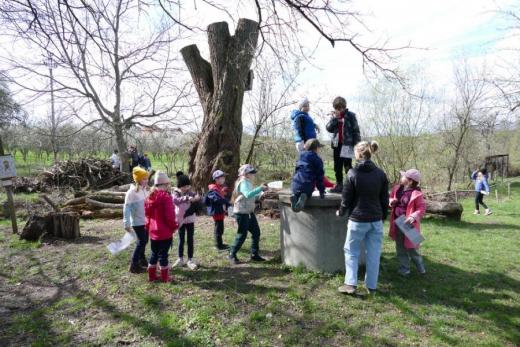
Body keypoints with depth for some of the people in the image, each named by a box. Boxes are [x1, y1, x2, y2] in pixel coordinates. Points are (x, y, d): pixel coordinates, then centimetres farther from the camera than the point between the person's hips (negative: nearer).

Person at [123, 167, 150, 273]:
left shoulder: (145, 190, 4)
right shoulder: (131, 192, -18)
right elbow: (126, 208, -18)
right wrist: (126, 223, -19)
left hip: (146, 221, 7)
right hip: (137, 222, -7)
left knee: (144, 241, 18)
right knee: (142, 242, -5)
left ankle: (142, 259, 37)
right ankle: (134, 265, 7)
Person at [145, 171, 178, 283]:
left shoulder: (150, 196, 6)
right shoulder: (166, 196, -19)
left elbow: (148, 214, 12)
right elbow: (169, 216, -20)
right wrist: (174, 226, -5)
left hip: (153, 231, 7)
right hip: (165, 232, -7)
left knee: (154, 253, 18)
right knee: (163, 254, 3)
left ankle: (152, 276, 26)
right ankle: (165, 277, 15)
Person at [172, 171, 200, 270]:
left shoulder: (190, 192, -1)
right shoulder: (176, 193, -9)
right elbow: (176, 200, -29)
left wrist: (197, 197, -31)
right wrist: (188, 198, -43)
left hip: (190, 220, 1)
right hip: (181, 220, -1)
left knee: (190, 240, 6)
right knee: (181, 240, 11)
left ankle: (190, 260, 15)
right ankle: (180, 259, 25)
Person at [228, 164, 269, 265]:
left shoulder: (248, 183, 14)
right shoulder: (243, 183, -17)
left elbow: (252, 196, 16)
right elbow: (248, 195, -36)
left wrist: (261, 191, 4)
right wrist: (260, 188, -36)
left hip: (249, 212, 10)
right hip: (241, 212, -10)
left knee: (256, 232, 10)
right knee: (242, 234, -2)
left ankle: (254, 254, 20)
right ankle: (232, 255, 13)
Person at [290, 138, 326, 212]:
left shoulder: (301, 158, 19)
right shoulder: (318, 160, 3)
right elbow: (319, 177, 1)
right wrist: (322, 191, 7)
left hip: (295, 185, 4)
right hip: (307, 187, -3)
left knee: (296, 192, 28)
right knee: (307, 194, 22)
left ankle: (295, 196, -6)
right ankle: (304, 197, -12)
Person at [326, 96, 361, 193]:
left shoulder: (350, 115, -3)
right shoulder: (335, 116, 11)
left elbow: (356, 130, -4)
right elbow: (328, 128, 1)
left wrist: (357, 144, -10)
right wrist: (334, 118, -10)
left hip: (347, 144, -5)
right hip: (336, 144, 5)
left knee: (347, 166, -6)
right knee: (337, 166, 9)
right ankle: (339, 185, 18)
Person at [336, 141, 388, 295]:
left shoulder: (352, 173, -11)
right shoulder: (380, 174, 0)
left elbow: (346, 199, -6)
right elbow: (385, 199, 5)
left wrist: (341, 212, 11)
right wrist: (383, 217, 18)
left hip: (357, 220, -3)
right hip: (376, 220, 4)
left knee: (351, 251, 11)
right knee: (373, 253, 12)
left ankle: (350, 284, 8)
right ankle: (371, 286, 21)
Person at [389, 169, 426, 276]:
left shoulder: (416, 194, -17)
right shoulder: (397, 189, 2)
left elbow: (422, 209, -16)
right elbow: (391, 198, 17)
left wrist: (413, 217, -31)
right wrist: (391, 201, -6)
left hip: (408, 225, -6)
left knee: (411, 248, 6)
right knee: (400, 248, 14)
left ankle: (420, 267, 31)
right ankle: (404, 269, 27)